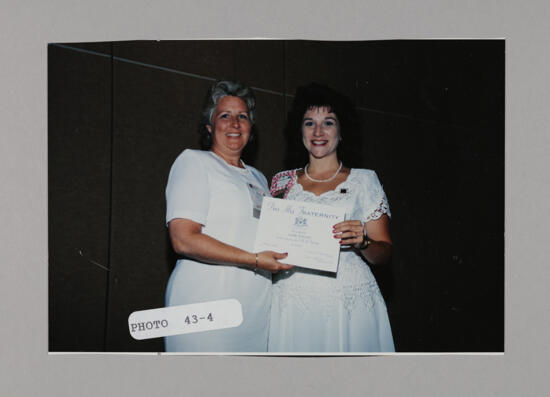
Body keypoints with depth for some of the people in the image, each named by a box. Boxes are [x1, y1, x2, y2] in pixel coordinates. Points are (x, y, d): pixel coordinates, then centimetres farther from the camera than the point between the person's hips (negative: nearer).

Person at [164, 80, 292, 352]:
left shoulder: (257, 178, 20)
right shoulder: (194, 162, -2)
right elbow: (183, 240, -15)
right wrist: (254, 260, -17)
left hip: (256, 307, 7)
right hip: (206, 307, -6)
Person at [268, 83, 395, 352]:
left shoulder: (364, 180, 5)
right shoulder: (282, 182, 11)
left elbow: (384, 253, 3)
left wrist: (362, 241, -17)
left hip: (349, 301, -1)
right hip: (291, 302, 2)